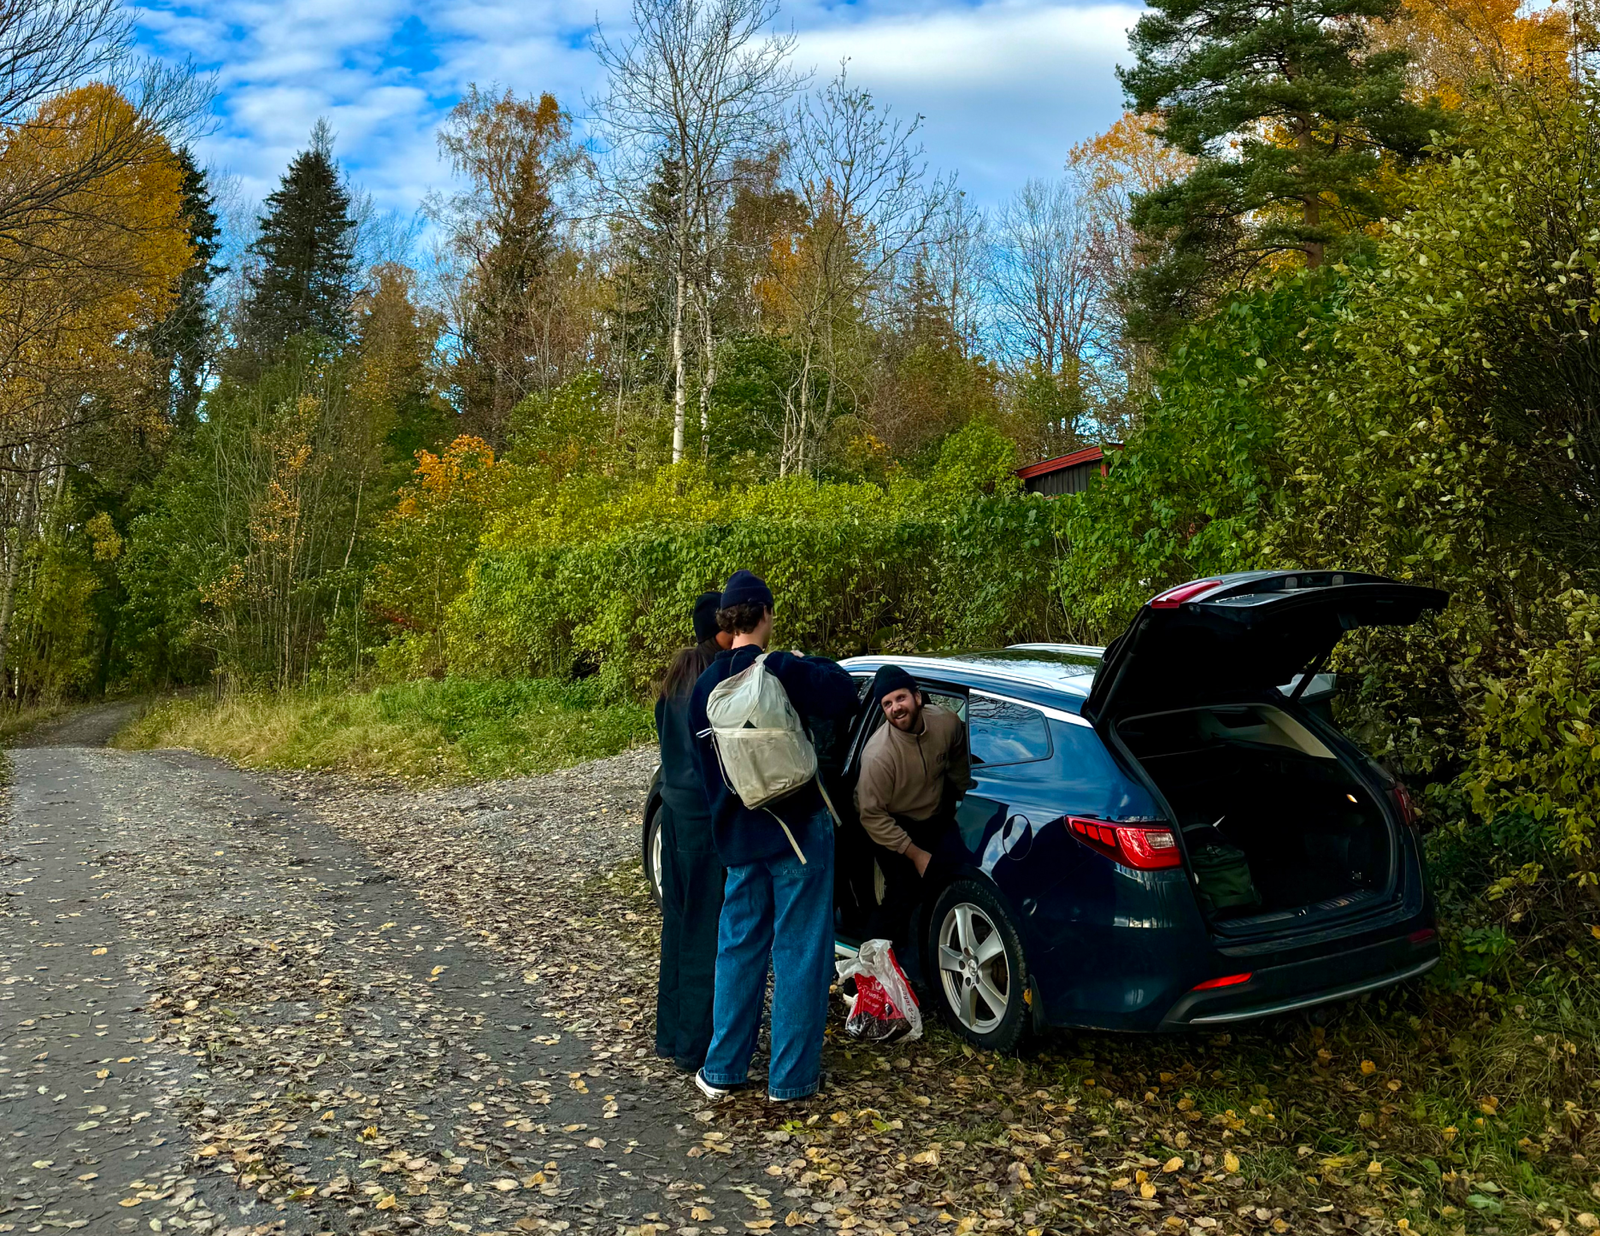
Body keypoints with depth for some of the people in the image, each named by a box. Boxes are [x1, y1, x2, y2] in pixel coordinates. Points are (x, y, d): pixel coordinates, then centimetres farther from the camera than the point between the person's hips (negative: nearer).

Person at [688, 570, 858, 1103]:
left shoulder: (704, 686, 4)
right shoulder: (780, 671, -15)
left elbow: (703, 764, 11)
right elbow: (841, 693, -21)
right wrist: (811, 663, -2)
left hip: (738, 836, 6)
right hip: (798, 830, -5)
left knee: (739, 948, 17)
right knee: (799, 953, 6)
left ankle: (722, 1070, 24)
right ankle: (791, 1078, 14)